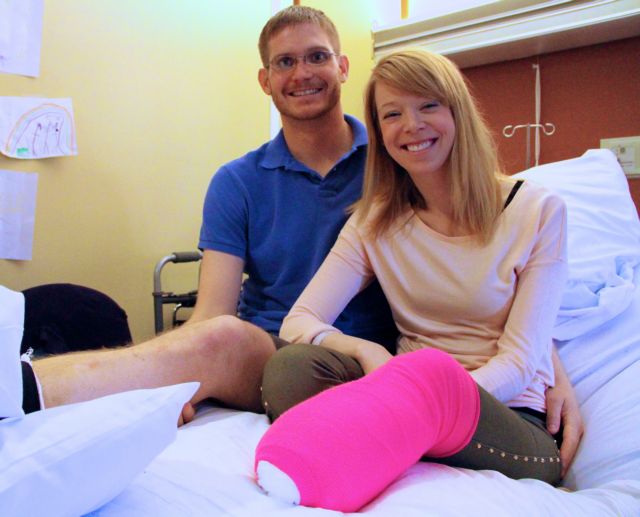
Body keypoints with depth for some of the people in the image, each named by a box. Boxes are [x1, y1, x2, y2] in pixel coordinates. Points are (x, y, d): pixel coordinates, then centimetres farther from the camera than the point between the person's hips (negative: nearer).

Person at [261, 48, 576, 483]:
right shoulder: (375, 222, 6)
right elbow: (299, 321, -4)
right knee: (289, 368, -27)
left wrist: (439, 397, -27)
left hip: (509, 415, -3)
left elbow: (519, 361, -8)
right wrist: (368, 352, -26)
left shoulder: (538, 212, -2)